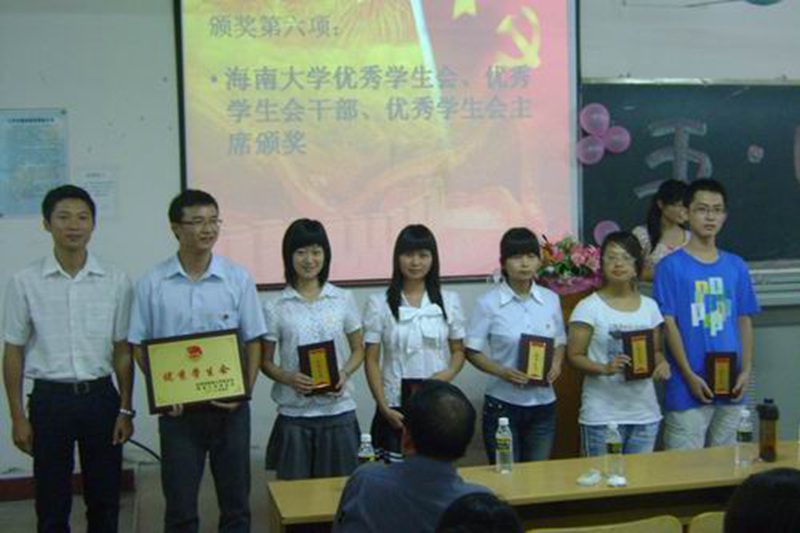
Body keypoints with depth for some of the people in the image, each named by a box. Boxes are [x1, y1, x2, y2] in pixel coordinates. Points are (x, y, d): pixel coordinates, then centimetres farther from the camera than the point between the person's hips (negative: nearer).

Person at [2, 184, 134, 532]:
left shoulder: (115, 281, -2)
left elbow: (122, 350, 3)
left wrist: (126, 409, 2)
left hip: (100, 397, 1)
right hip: (50, 399, -1)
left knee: (104, 500, 12)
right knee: (51, 504, 9)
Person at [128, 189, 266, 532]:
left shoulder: (238, 279, -1)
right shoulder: (152, 284, -2)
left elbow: (253, 341, 2)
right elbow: (139, 345, 2)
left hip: (229, 407, 1)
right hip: (178, 409, 0)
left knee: (235, 503, 10)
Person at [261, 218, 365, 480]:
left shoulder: (343, 300, 3)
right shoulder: (276, 308, -1)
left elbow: (358, 349, 9)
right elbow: (265, 361, 4)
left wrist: (344, 374, -10)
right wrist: (288, 378, -15)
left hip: (339, 410, 1)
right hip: (294, 414, -1)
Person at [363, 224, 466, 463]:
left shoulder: (449, 301, 4)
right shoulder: (379, 303, -1)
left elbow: (458, 350, 10)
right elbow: (371, 360, 0)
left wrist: (449, 373, -11)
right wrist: (383, 406, -8)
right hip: (396, 407, -1)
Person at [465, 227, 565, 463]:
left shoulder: (551, 299, 3)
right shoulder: (488, 303, -8)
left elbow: (560, 342, 13)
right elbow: (472, 350, -5)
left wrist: (556, 364, -7)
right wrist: (501, 371, -21)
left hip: (543, 403, 4)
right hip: (503, 404, -3)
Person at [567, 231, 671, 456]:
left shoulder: (649, 306, 8)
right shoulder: (588, 308, -6)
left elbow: (656, 350, 16)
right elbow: (575, 356, -7)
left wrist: (662, 364, -6)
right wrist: (605, 368, -24)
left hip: (645, 413, 4)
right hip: (602, 415, -4)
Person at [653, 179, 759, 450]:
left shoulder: (736, 266, 8)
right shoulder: (670, 266, -5)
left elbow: (744, 320, 10)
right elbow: (669, 324, -7)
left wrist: (746, 370, 1)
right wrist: (689, 375, -11)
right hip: (687, 387, -4)